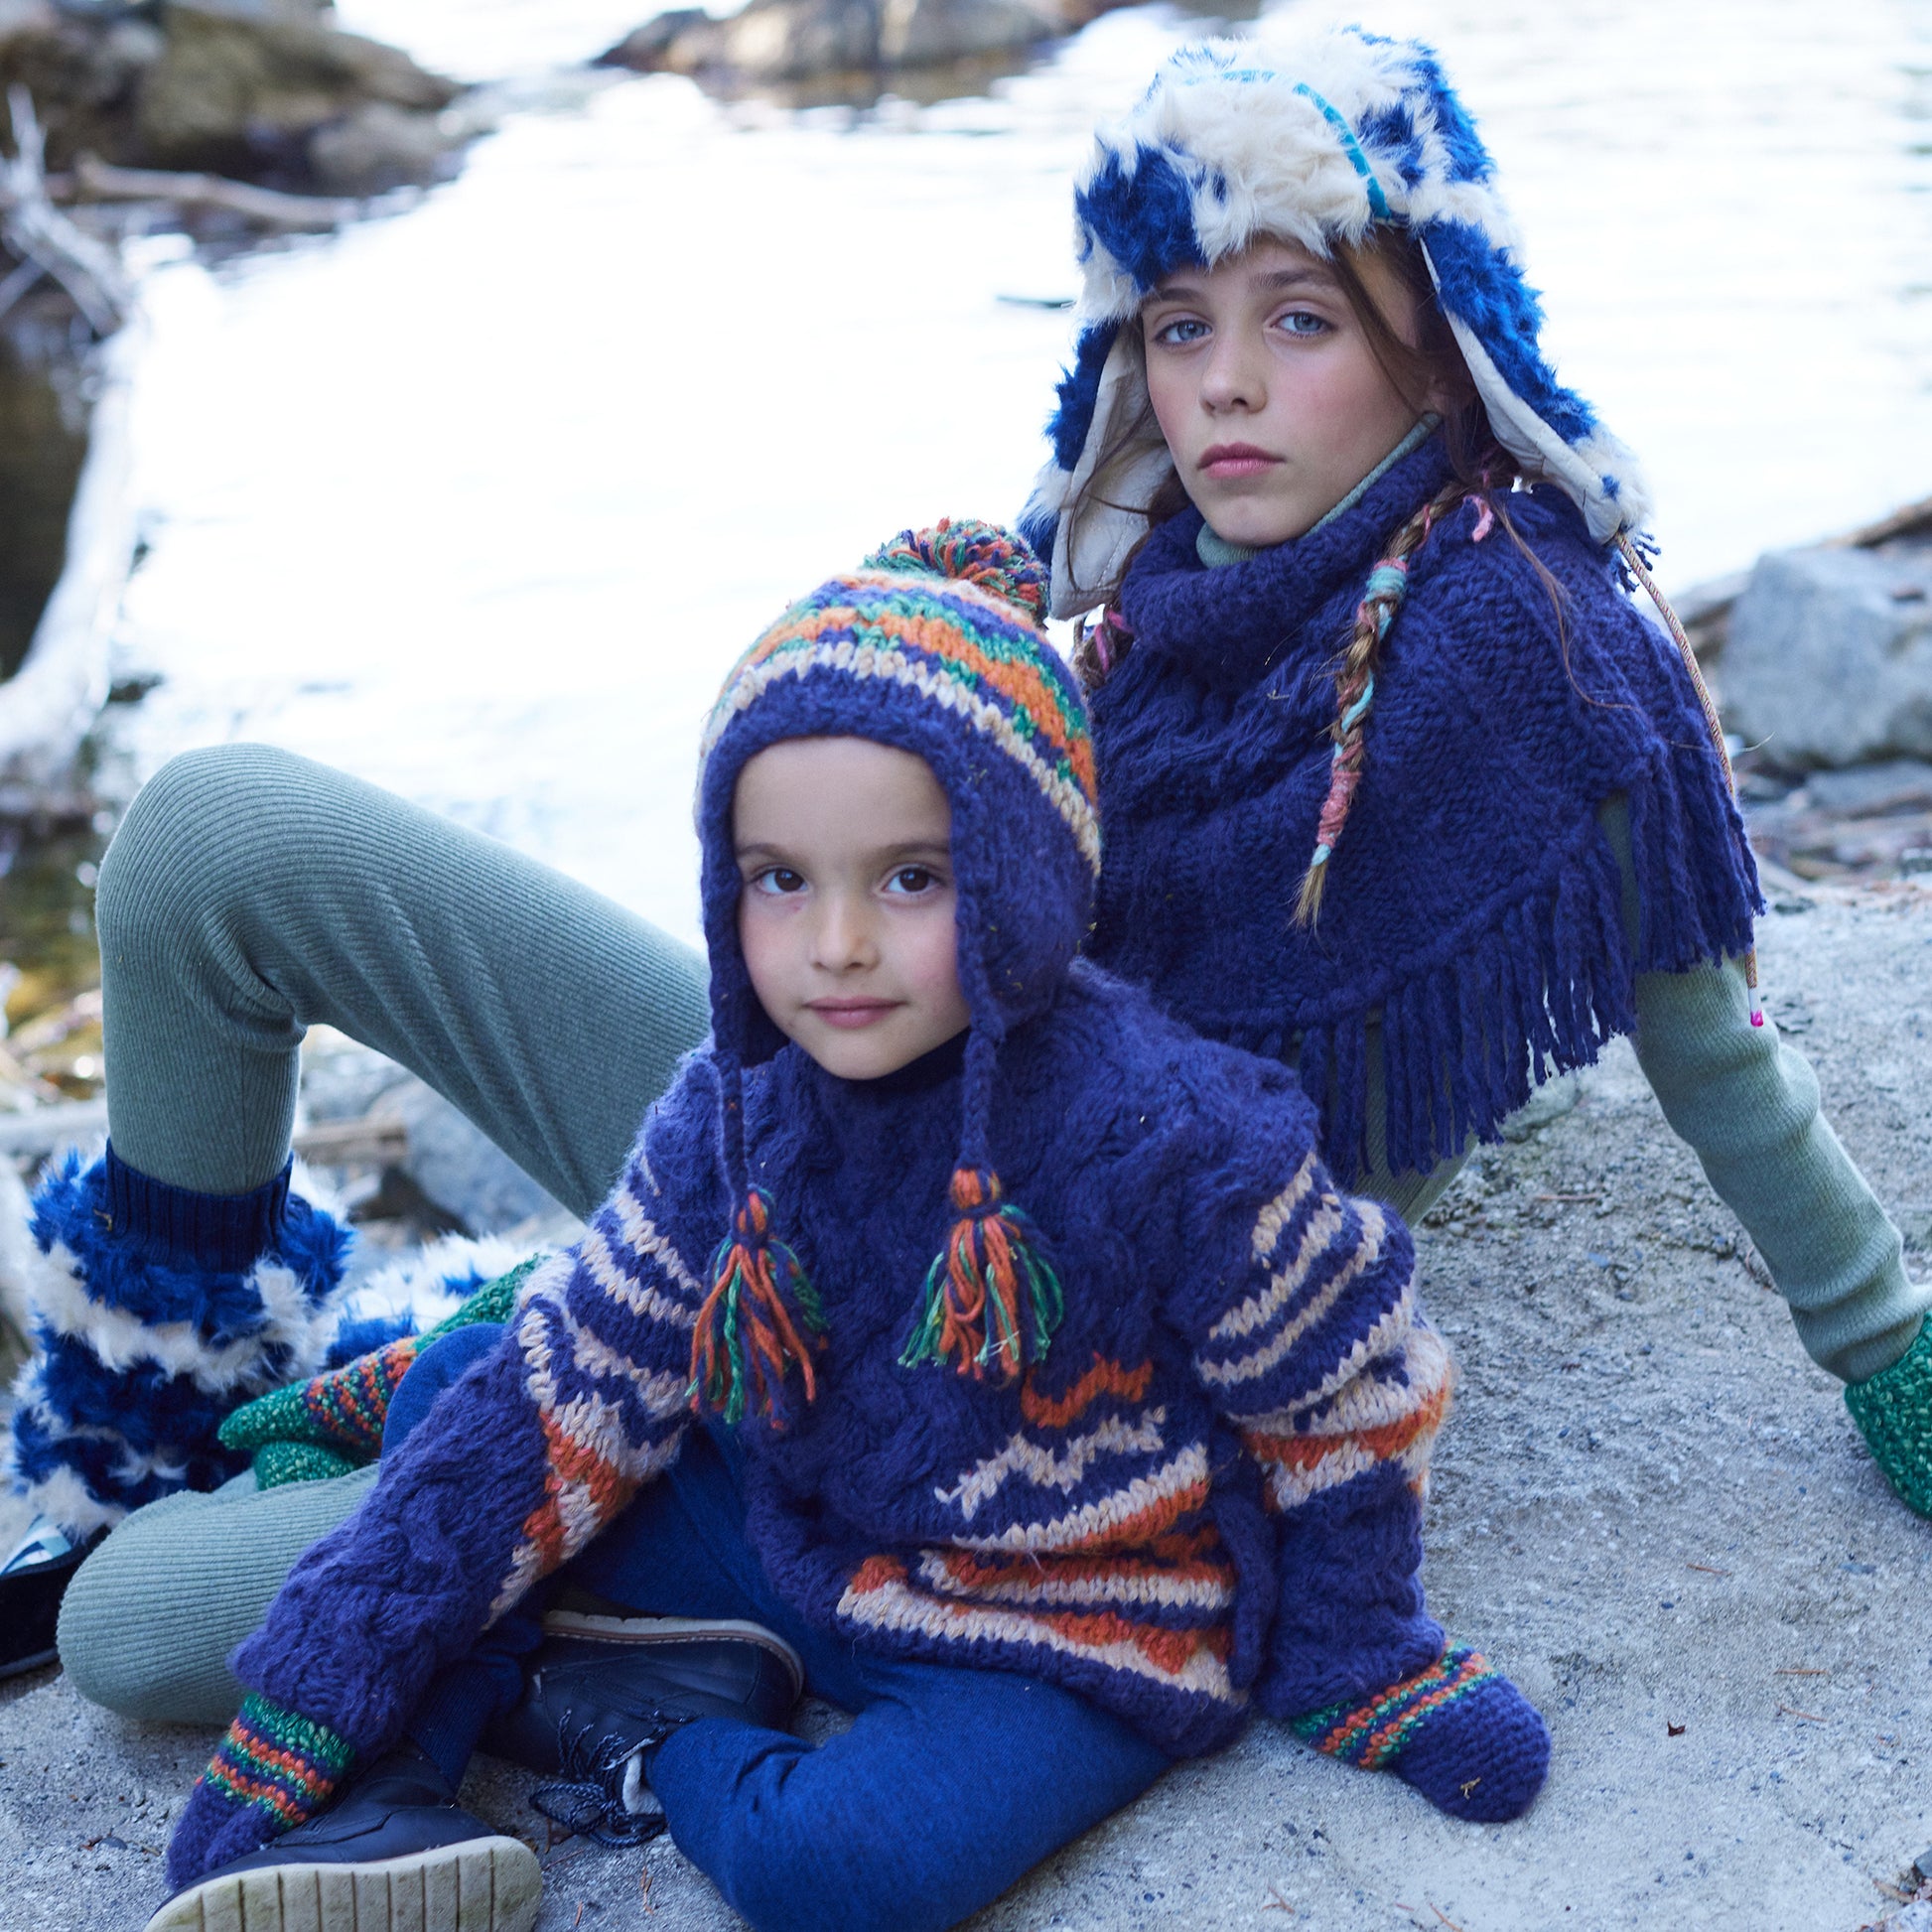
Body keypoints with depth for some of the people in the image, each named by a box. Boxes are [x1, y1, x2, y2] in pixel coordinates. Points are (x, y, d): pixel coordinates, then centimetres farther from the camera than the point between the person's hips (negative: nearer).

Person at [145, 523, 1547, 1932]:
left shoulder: (1167, 1134, -26)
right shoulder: (739, 1114, -10)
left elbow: (1348, 1395, -11)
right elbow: (571, 1393, -5)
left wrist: (1355, 1673, -1)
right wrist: (323, 1685, -8)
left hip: (1077, 1642, -5)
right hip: (803, 1543, 6)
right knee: (458, 1385, -1)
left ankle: (652, 1743, -3)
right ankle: (384, 1796, -11)